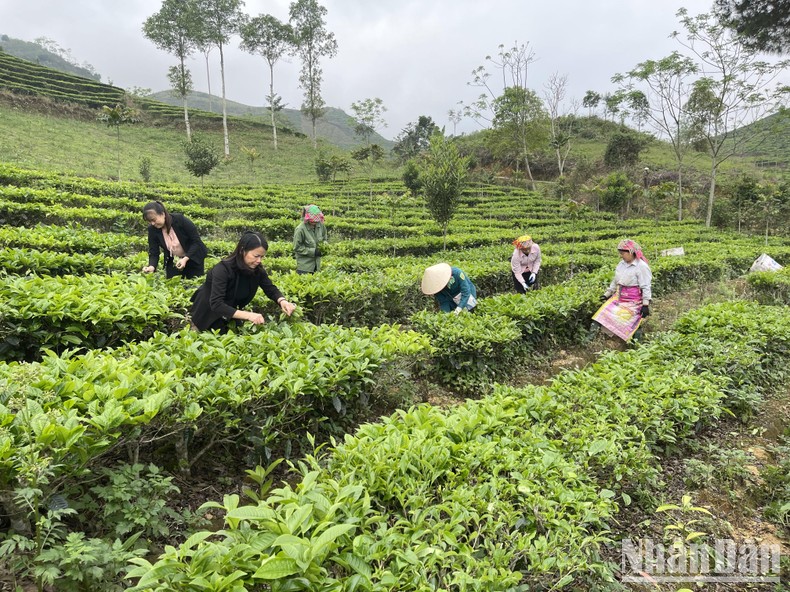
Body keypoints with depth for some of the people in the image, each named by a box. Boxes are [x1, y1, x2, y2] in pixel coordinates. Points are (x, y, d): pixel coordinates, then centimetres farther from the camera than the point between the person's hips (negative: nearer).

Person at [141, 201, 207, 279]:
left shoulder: (180, 220, -23)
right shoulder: (152, 229, -13)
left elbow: (196, 241, -20)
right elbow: (153, 253, -12)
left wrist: (185, 259, -32)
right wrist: (151, 266, -33)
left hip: (193, 259, -3)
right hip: (172, 262, 3)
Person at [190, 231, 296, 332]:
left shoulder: (257, 270, -18)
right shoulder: (223, 269, -34)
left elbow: (271, 289, -6)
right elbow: (216, 304, -41)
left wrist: (282, 301, -29)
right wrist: (248, 315, -50)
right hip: (207, 314, -5)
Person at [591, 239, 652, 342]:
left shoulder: (642, 266, -12)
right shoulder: (621, 264, 11)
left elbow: (646, 287, -13)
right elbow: (615, 281, 22)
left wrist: (645, 304, -18)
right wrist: (607, 294, 22)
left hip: (632, 302, -8)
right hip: (618, 297, 8)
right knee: (604, 313, -7)